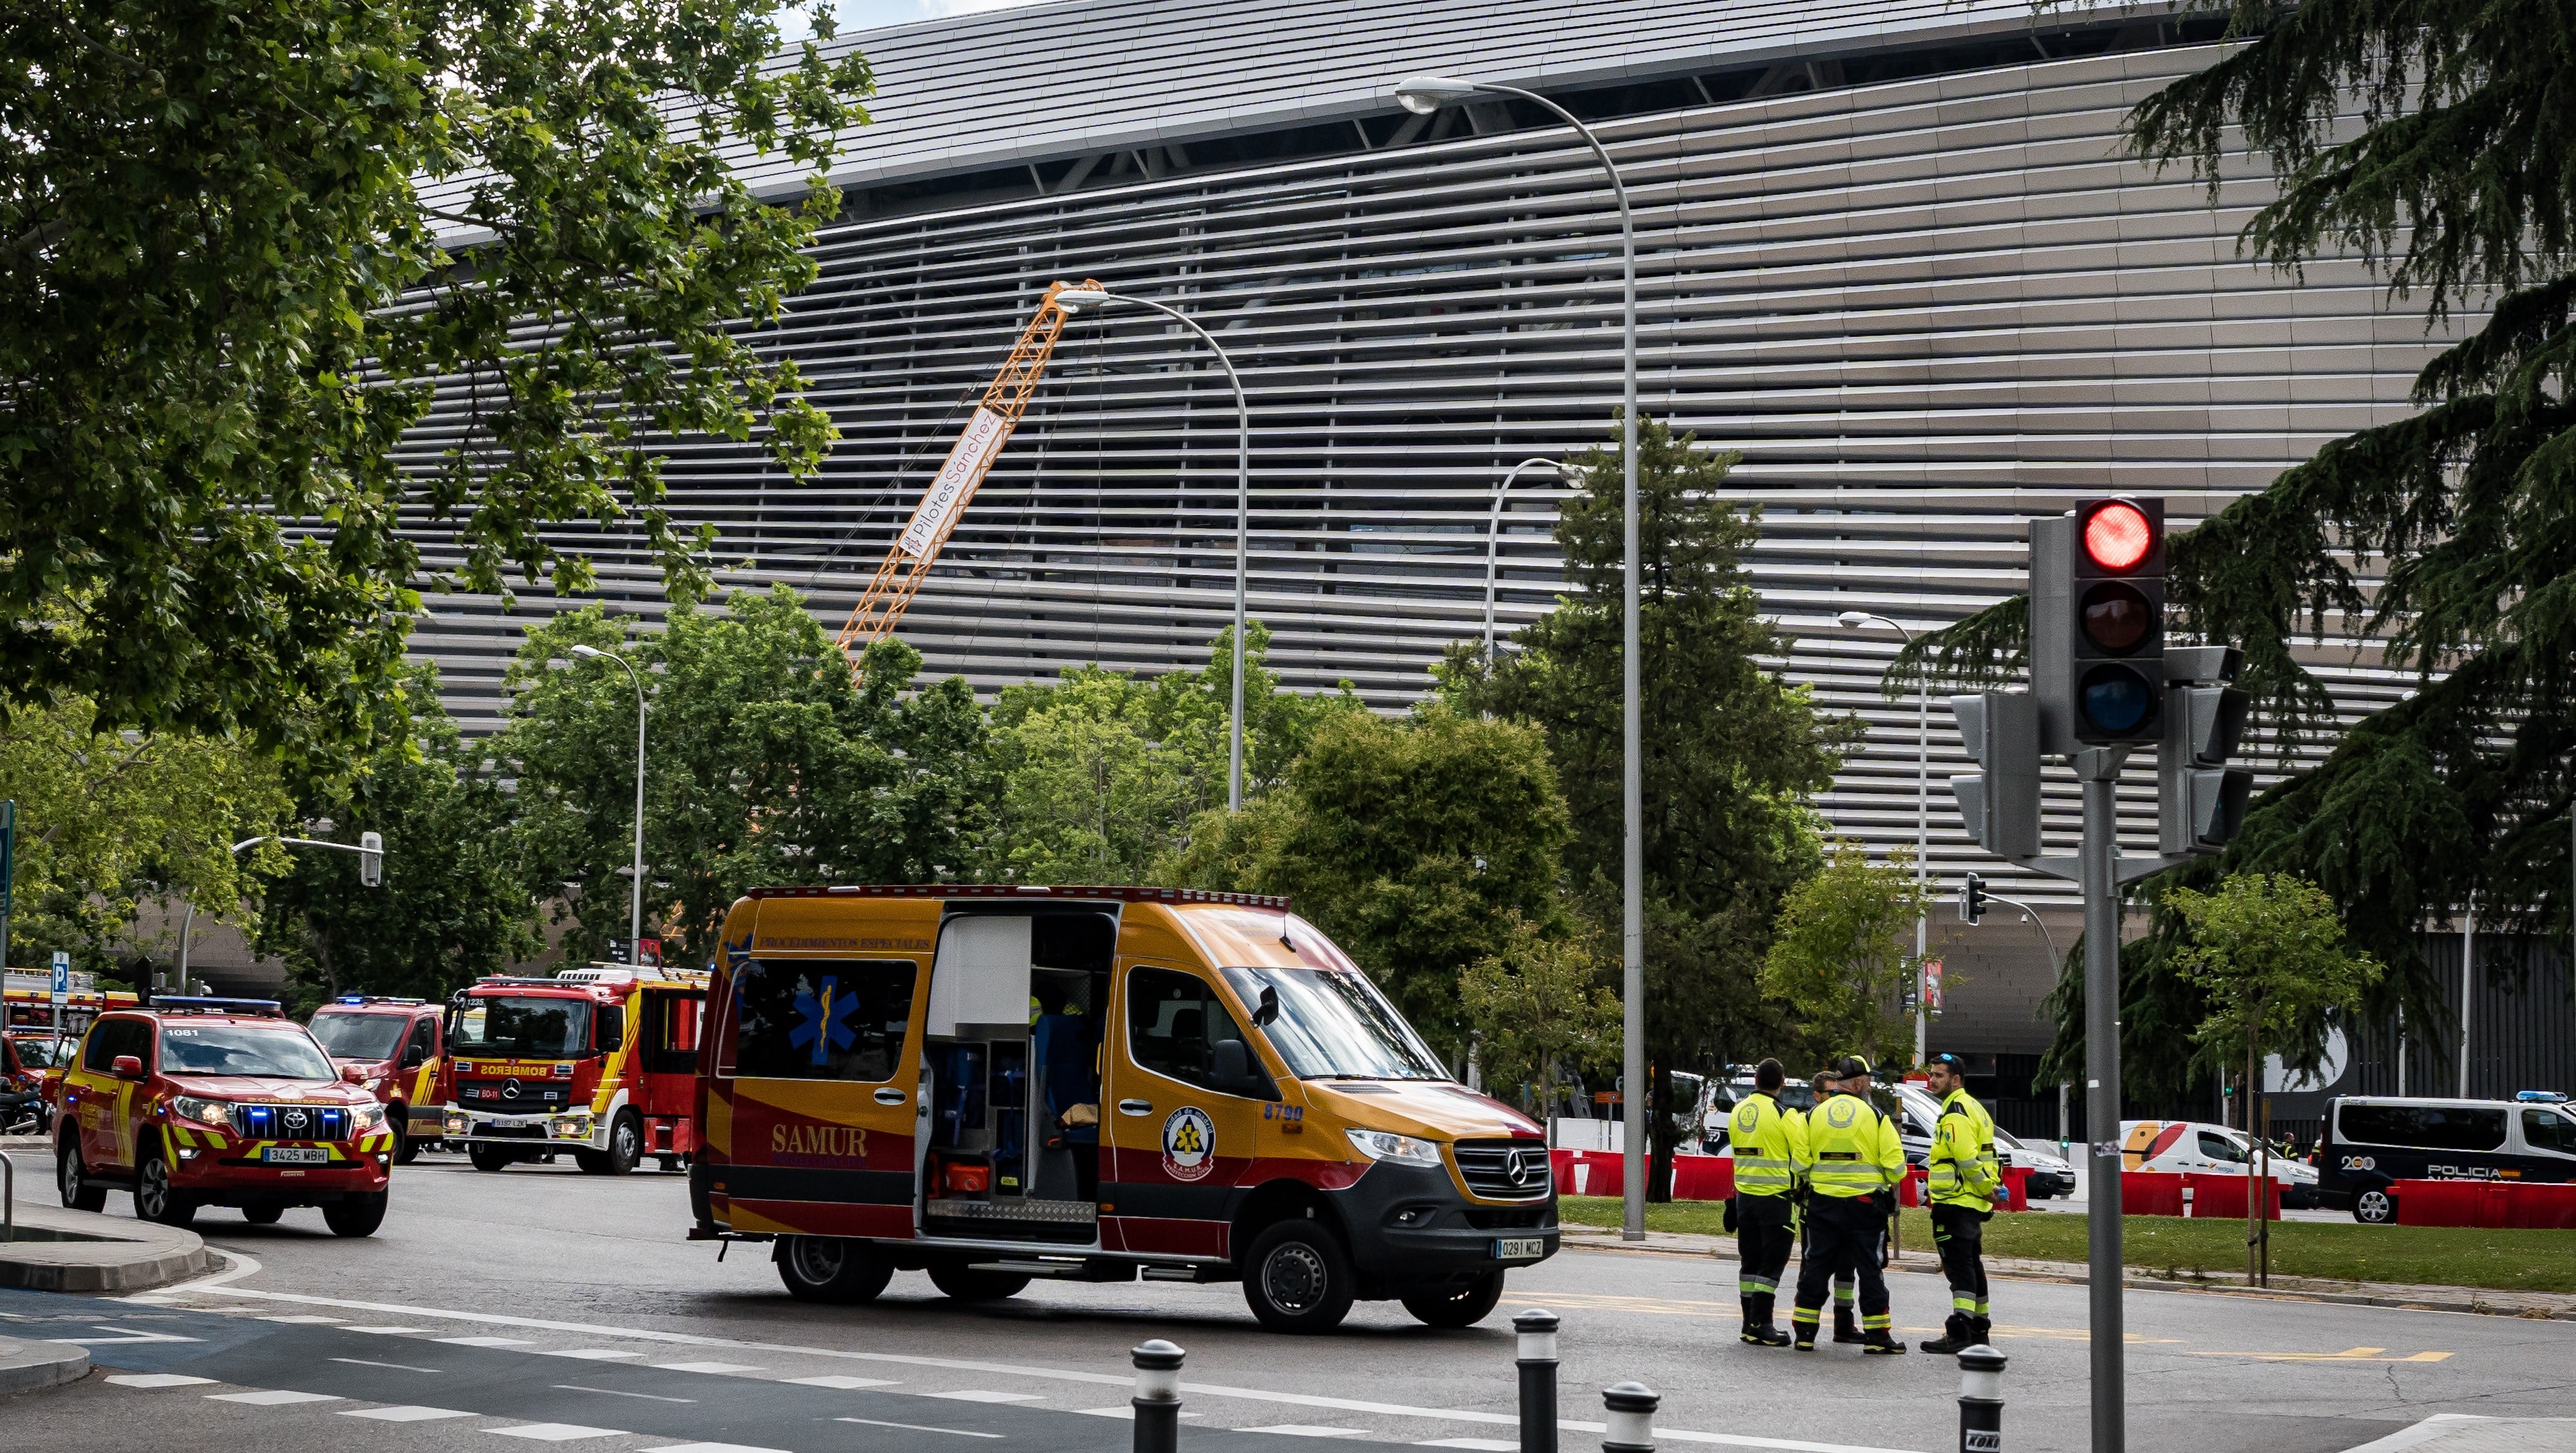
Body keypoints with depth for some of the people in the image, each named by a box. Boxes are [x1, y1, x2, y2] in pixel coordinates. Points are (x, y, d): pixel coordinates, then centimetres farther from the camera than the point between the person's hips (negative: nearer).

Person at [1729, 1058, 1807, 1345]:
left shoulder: (1737, 1113, 8)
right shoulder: (1785, 1115, -14)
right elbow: (1802, 1154, -16)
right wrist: (1799, 1188, 0)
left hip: (1745, 1195, 6)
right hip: (1777, 1197, -6)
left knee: (1750, 1260, 13)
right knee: (1772, 1263, -4)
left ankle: (1750, 1324, 16)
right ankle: (1760, 1325, -8)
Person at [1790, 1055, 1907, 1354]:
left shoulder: (1814, 1115, 3)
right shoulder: (1875, 1116, -6)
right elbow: (1895, 1163, -7)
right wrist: (1889, 1183, 15)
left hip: (1822, 1202, 3)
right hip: (1864, 1203, -3)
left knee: (1817, 1266, 10)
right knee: (1869, 1268, 3)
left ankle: (1804, 1332, 10)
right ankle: (1877, 1337, 3)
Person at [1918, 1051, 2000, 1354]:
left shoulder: (1955, 1113, -15)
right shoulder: (1973, 1108, 19)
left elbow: (1967, 1159, -23)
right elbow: (1979, 1155, 22)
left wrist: (1986, 1188, -13)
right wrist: (1989, 1187, 17)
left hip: (1955, 1203, -11)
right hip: (1974, 1204, 11)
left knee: (1958, 1267, -12)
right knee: (1971, 1265, 18)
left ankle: (1959, 1334, -16)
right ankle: (1979, 1328, 27)